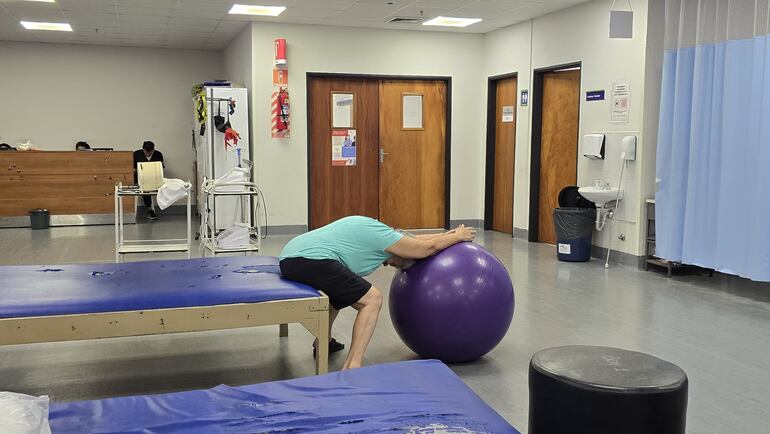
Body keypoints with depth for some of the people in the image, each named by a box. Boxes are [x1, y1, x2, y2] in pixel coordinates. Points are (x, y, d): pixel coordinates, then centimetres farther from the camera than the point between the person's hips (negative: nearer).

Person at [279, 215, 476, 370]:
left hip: (288, 256, 11)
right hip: (310, 259, -11)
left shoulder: (373, 230, 28)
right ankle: (352, 367, -15)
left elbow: (415, 240, 40)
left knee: (340, 288, 35)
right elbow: (428, 247, 10)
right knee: (371, 300, -7)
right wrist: (459, 237, 26)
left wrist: (451, 234, 43)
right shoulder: (384, 237, 1)